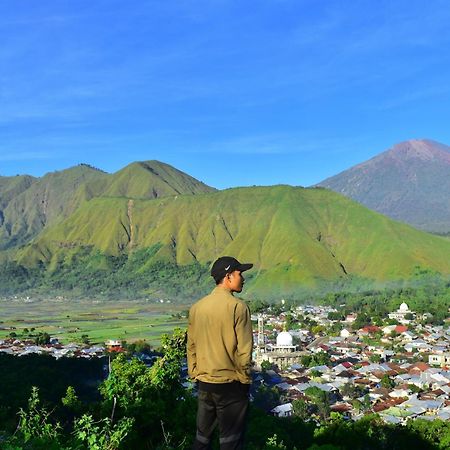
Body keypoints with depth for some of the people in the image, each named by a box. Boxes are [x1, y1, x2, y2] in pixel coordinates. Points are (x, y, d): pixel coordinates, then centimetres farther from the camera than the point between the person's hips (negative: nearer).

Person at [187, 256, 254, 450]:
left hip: (204, 381, 5)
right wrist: (245, 379, -1)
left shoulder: (196, 307, 2)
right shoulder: (238, 307, -14)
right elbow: (243, 349, -13)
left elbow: (191, 346, 8)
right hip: (229, 383, -5)